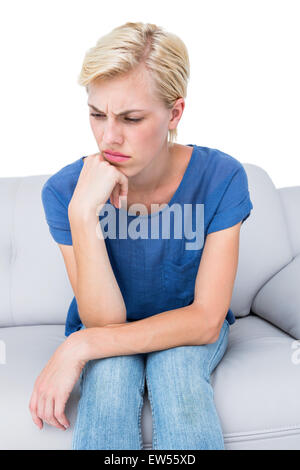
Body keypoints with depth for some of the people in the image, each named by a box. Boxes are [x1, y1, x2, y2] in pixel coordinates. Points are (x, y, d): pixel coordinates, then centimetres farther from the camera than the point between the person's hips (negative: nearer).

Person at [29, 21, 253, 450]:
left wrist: (80, 346, -27)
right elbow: (102, 319, -22)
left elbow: (206, 321, -21)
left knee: (175, 362, -31)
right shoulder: (64, 190, -19)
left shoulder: (221, 177, -21)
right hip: (107, 338, 0)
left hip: (191, 334, 0)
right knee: (111, 370, -32)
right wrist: (83, 212, -35)